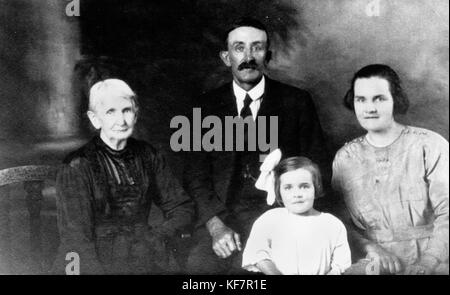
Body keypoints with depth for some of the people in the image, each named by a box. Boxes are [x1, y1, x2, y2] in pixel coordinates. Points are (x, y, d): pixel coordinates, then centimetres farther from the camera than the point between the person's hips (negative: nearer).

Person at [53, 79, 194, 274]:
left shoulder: (148, 157, 5)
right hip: (94, 265, -2)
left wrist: (155, 238, -2)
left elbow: (182, 207, 13)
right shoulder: (77, 168, -7)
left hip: (142, 265, 3)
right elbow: (77, 241, -9)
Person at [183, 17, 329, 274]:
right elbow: (196, 174, 6)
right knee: (201, 264, -26)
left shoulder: (297, 102, 5)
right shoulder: (208, 106, 10)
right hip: (222, 213, 2)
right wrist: (216, 225, -10)